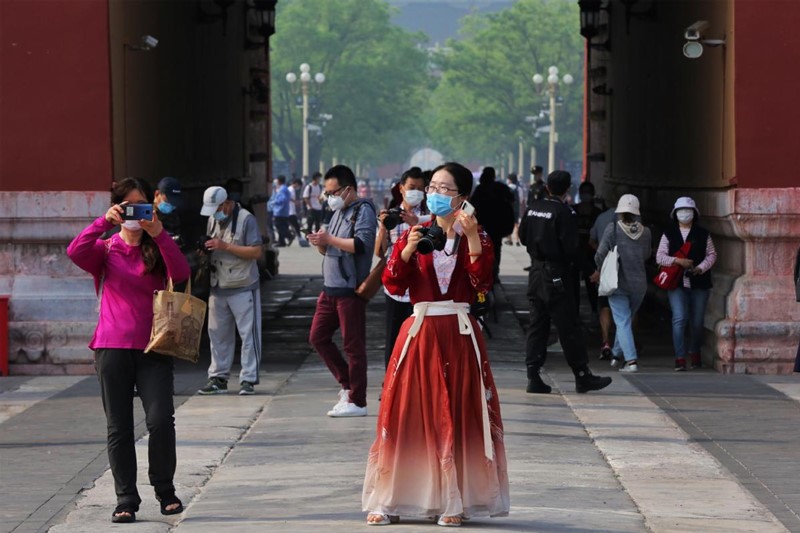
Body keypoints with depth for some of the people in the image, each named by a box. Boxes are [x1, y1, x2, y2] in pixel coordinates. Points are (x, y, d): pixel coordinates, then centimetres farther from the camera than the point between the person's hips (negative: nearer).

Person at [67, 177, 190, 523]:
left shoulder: (158, 250, 9)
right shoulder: (105, 250, 8)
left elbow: (181, 273, -12)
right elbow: (75, 252, -14)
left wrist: (159, 234, -20)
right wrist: (104, 222, -23)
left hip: (153, 347, 0)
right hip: (113, 348, 1)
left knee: (161, 420, -14)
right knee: (119, 427, 2)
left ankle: (165, 490, 4)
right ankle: (126, 499, 9)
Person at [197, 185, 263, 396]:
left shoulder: (246, 219, -10)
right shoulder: (212, 220, 11)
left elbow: (256, 252, -16)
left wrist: (225, 246, -20)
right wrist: (205, 250, -2)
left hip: (243, 288, -7)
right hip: (218, 289, 7)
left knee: (248, 334, -3)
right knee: (218, 334, 9)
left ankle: (248, 379, 0)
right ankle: (218, 378, 16)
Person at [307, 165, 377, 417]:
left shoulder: (363, 210, -10)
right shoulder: (339, 211, 18)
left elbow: (362, 244, -25)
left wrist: (329, 239, -19)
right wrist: (320, 242, 1)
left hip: (351, 290, -10)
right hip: (331, 287, 10)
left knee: (353, 345, -4)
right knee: (318, 337, 10)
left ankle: (357, 401, 1)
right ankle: (347, 384, 19)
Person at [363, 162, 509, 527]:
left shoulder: (475, 237, 4)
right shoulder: (414, 234, 9)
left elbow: (482, 282, -13)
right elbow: (393, 284, -1)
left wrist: (472, 238, -21)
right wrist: (407, 250, -15)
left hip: (459, 335, -1)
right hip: (419, 332, 1)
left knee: (458, 416, -1)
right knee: (405, 414, -1)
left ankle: (454, 502, 5)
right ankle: (389, 501, 4)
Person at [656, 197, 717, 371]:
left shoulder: (703, 234, 8)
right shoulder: (668, 234, 7)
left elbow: (712, 254, 8)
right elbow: (659, 256, 2)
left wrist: (701, 267, -10)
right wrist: (677, 261, -13)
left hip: (699, 283, 1)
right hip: (677, 283, -1)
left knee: (697, 321, 8)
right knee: (679, 319, -13)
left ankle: (695, 354, 27)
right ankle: (680, 358, -13)